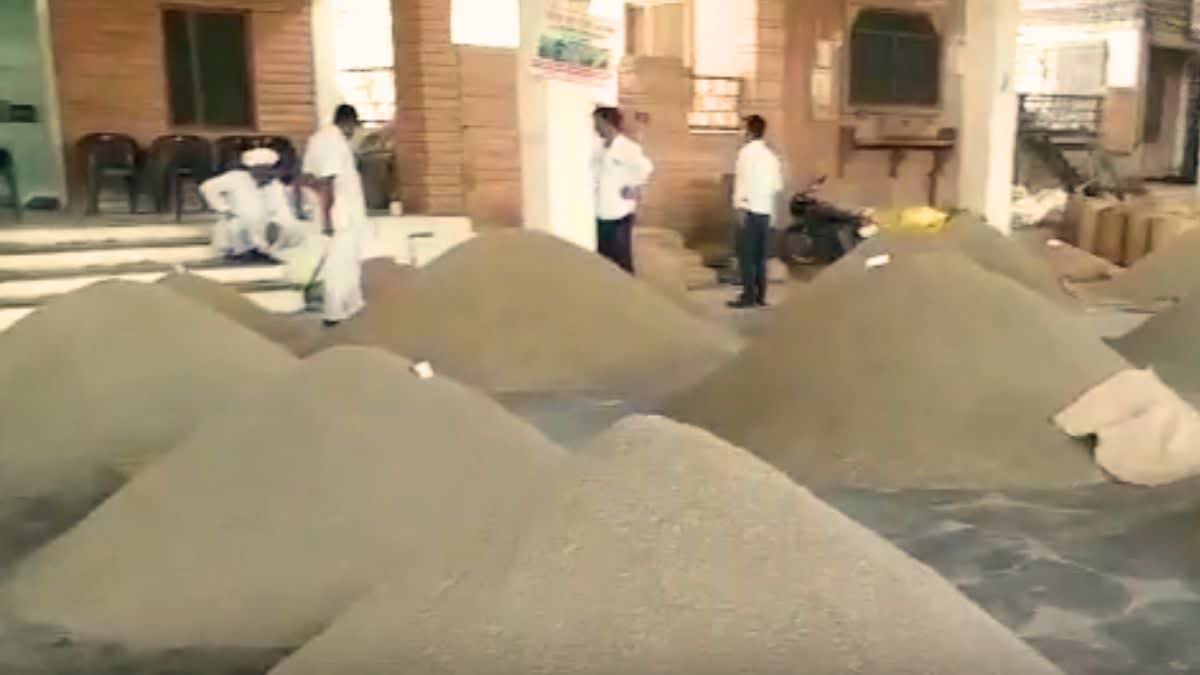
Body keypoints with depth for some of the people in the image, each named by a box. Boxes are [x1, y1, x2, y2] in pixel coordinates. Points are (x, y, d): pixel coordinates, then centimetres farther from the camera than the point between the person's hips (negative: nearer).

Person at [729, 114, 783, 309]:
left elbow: (744, 179, -15)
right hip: (766, 209, 7)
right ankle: (760, 296, 13)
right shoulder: (770, 155, 13)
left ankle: (748, 296, -6)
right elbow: (778, 185, 11)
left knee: (746, 254, -4)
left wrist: (739, 203, -12)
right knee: (760, 254, 11)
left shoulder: (746, 151, -7)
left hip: (750, 209, -7)